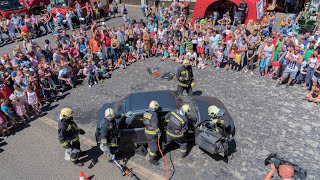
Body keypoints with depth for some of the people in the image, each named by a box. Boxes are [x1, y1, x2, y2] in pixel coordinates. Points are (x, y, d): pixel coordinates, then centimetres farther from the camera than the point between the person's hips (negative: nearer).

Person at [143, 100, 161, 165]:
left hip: (146, 131, 8)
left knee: (150, 143, 26)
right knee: (154, 146, 5)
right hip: (152, 134, -8)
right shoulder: (154, 114, -27)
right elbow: (155, 125, -26)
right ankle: (152, 159, 16)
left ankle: (151, 154, 45)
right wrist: (159, 132, -16)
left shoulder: (146, 113, -2)